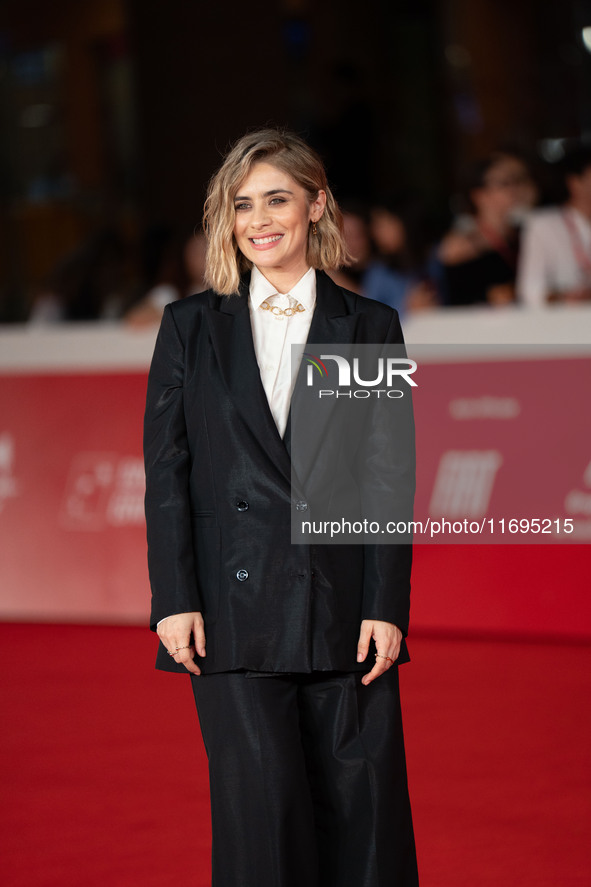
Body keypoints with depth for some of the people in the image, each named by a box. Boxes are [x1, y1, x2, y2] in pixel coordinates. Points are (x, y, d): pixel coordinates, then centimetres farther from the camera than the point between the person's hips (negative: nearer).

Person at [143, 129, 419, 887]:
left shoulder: (370, 327, 8)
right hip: (235, 608, 0)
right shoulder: (191, 326, 9)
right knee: (262, 804, -5)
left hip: (342, 606, 0)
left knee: (362, 808, 0)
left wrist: (386, 606, -4)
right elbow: (165, 472, 6)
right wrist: (174, 599, -4)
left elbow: (391, 479, 5)